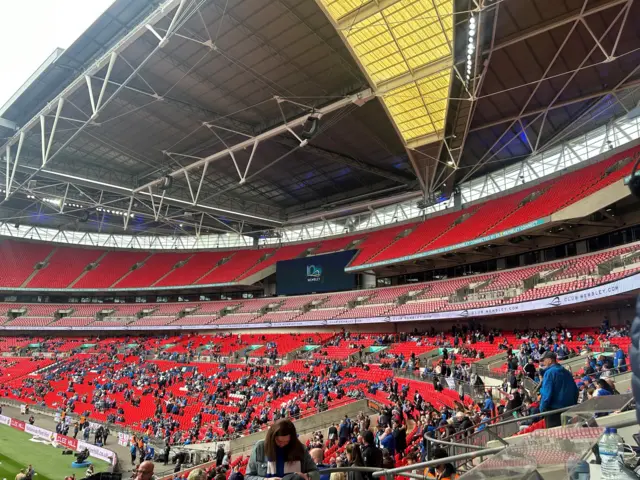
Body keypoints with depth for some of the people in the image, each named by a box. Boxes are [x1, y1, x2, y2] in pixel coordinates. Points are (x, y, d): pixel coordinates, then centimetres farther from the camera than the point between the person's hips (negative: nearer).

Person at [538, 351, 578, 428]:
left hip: (554, 410, -8)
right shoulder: (566, 372, 11)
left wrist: (542, 409, -9)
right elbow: (575, 391, 15)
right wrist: (573, 405, 23)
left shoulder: (549, 372, -12)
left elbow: (546, 393, -18)